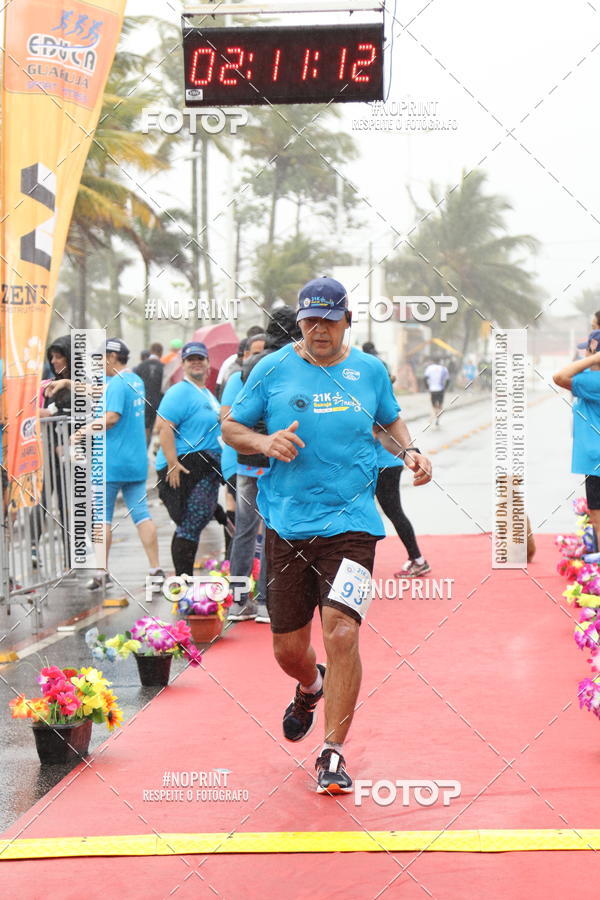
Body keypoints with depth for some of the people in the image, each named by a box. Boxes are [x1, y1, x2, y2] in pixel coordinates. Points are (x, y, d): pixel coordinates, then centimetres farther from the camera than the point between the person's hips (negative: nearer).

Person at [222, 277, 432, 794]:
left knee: (341, 634, -16)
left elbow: (390, 421, 24)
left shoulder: (370, 371, 7)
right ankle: (311, 688, 48)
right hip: (287, 524, 1)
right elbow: (231, 428, 8)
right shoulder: (273, 369, 2)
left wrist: (408, 451, 4)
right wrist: (264, 442, -12)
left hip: (351, 523, -1)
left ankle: (333, 754, -2)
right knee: (289, 648, 9)